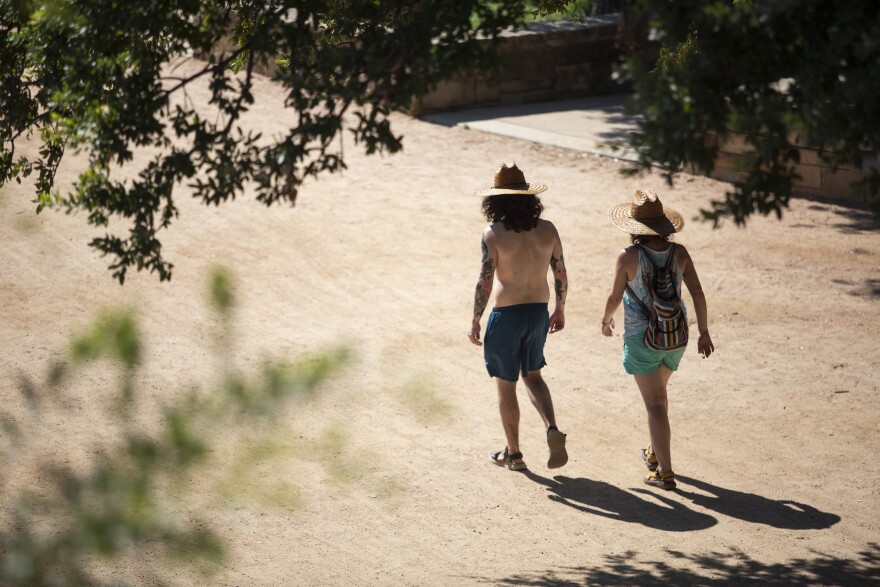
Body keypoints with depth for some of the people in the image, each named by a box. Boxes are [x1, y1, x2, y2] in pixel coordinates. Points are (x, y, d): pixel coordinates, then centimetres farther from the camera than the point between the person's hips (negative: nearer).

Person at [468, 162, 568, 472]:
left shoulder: (494, 234, -16)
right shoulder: (547, 230, -3)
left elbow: (485, 282, -16)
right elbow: (561, 275, 3)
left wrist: (475, 321, -5)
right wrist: (560, 309, 18)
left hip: (506, 316, -4)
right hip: (538, 312, 4)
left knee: (506, 386, 11)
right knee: (532, 375, 24)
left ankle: (513, 453, 21)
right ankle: (553, 430, 2)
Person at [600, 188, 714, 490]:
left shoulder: (628, 257, -17)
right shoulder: (678, 253, -6)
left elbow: (615, 297, -8)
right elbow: (697, 293, -5)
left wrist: (606, 319, 13)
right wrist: (704, 333, 5)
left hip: (642, 338, -5)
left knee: (655, 403, -1)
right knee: (658, 393, 27)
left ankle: (665, 472, -2)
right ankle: (654, 452, 41)